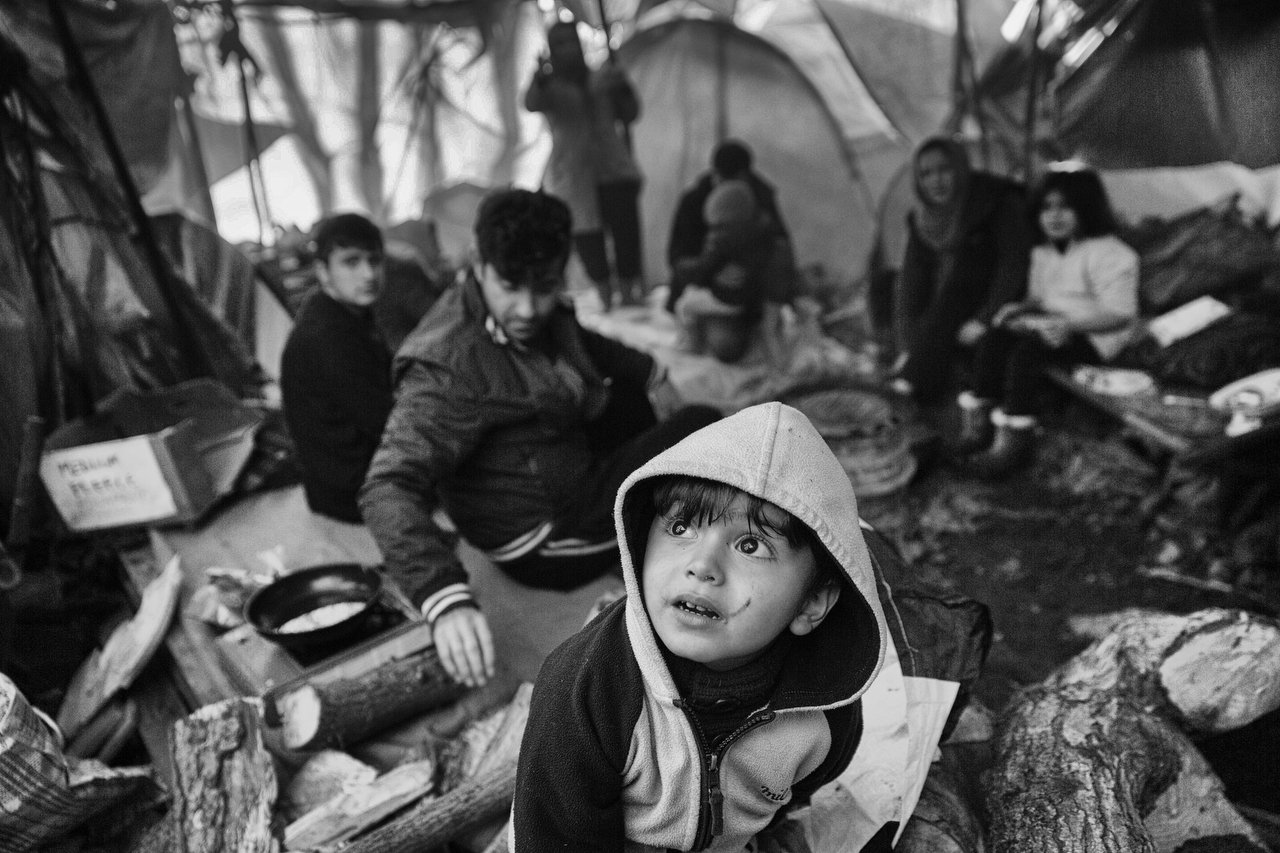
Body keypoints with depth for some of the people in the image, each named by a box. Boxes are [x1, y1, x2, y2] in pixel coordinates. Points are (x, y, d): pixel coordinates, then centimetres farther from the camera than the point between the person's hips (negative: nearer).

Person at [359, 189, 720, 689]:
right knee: (699, 432, -5)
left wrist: (651, 373, 21)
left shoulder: (540, 314, -6)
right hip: (548, 545, -8)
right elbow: (388, 488, -38)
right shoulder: (448, 369, -30)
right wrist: (447, 599, -52)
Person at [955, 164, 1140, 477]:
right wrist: (1019, 309, -2)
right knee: (996, 336, -18)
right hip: (1051, 326, 8)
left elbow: (1119, 315, -15)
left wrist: (1070, 325, -28)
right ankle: (977, 423, -20)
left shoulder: (1110, 254, -11)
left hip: (1094, 337, -8)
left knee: (1028, 348, -33)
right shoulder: (1042, 252, 14)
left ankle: (1014, 440, -30)